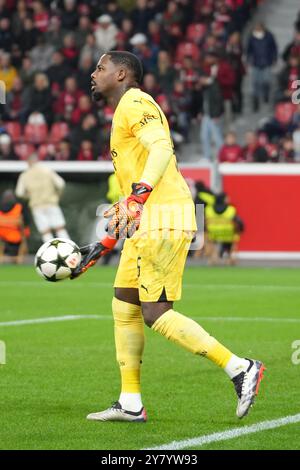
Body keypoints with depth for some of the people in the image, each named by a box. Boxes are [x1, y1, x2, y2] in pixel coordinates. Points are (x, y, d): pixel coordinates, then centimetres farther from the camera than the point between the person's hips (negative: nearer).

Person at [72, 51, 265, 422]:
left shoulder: (135, 103, -6)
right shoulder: (125, 112, 26)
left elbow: (162, 148, -25)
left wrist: (137, 197, -37)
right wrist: (104, 245, 29)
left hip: (164, 220, -10)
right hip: (148, 224, 10)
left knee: (156, 313, -12)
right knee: (124, 306, 10)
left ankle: (240, 369, -10)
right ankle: (130, 404, 13)